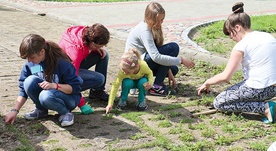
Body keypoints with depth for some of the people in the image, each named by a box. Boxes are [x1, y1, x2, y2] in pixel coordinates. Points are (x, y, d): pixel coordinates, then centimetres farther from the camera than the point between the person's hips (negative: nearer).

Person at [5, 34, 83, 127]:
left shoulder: (61, 62, -24)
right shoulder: (29, 65, -8)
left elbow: (75, 87, -20)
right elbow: (23, 89, 0)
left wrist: (54, 85, -34)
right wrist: (15, 110, -10)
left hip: (68, 96, -5)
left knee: (46, 96, -38)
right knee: (30, 81, -24)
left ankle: (65, 113, -8)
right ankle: (41, 110, -1)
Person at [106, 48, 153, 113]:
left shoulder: (143, 65, -36)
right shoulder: (122, 71, -35)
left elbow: (150, 73, -13)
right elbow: (115, 86, -34)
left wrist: (150, 82, -35)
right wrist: (110, 104, -39)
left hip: (141, 79, 0)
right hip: (130, 80, 0)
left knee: (143, 82, -35)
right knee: (127, 83, -35)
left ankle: (142, 100, -7)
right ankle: (123, 100, -6)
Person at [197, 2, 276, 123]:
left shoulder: (241, 46, -12)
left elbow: (225, 77, -12)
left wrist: (207, 83, 5)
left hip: (258, 90, -8)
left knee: (219, 103, 5)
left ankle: (264, 108, -8)